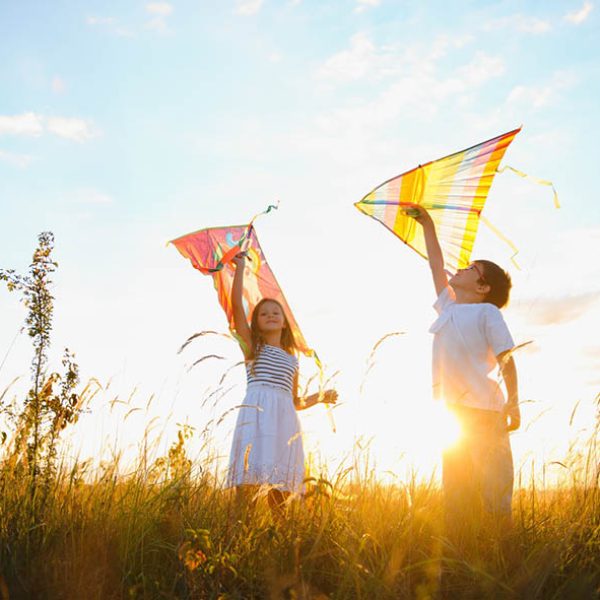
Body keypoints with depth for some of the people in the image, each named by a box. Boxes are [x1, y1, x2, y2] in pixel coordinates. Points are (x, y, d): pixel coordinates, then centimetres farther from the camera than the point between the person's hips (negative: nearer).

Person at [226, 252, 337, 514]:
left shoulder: (292, 360, 26)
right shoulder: (251, 345, 16)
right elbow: (236, 304, 7)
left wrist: (321, 396, 15)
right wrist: (240, 267, 10)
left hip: (285, 418, 4)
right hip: (258, 411, -4)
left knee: (281, 487, -6)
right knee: (250, 481, -17)